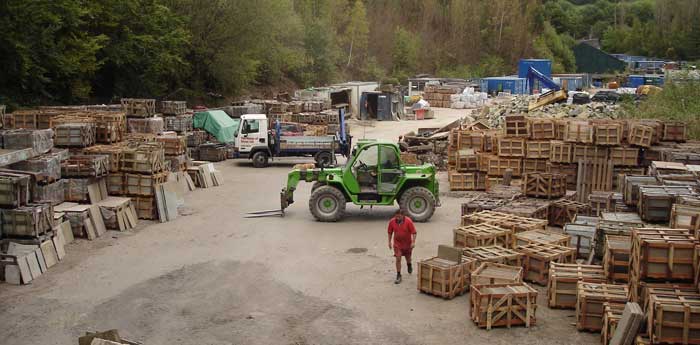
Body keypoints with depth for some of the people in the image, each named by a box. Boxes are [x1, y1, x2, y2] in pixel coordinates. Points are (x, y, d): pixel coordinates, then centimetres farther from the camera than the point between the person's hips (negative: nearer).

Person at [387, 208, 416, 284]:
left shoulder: (408, 221, -20)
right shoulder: (392, 221, -12)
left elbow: (413, 232, -15)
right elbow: (390, 232, 3)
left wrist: (413, 242, -21)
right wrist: (389, 242, 4)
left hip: (407, 243, -1)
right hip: (397, 243, 1)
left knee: (408, 257, 18)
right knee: (398, 259, -7)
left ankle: (409, 265, 53)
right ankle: (398, 276, 2)